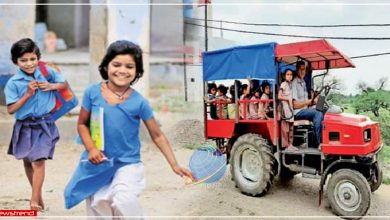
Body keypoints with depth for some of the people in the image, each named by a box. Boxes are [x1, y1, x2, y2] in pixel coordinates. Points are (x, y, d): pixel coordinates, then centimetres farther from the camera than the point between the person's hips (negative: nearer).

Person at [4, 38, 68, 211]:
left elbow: (64, 84, 9)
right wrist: (28, 94, -21)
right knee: (27, 161, 16)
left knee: (38, 162, -9)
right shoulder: (13, 83, -12)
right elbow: (11, 109, -12)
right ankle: (38, 195, 35)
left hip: (44, 125, -1)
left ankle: (34, 200, -1)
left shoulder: (47, 72, -6)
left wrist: (51, 86, -11)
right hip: (24, 126, 2)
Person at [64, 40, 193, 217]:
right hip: (98, 164, 3)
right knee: (99, 209, 11)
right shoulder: (92, 92, -7)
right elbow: (82, 124, 5)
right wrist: (91, 148, -12)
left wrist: (174, 165, -4)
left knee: (123, 201, -27)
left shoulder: (139, 102, -11)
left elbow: (157, 135, -3)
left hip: (127, 164, -2)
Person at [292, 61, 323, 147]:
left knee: (321, 113, -13)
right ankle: (318, 143, -20)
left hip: (305, 110, 8)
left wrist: (313, 102, 2)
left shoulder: (303, 83, 19)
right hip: (297, 112, -8)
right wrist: (310, 101, -14)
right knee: (318, 114, -25)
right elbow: (295, 105, -17)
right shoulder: (294, 83, -10)